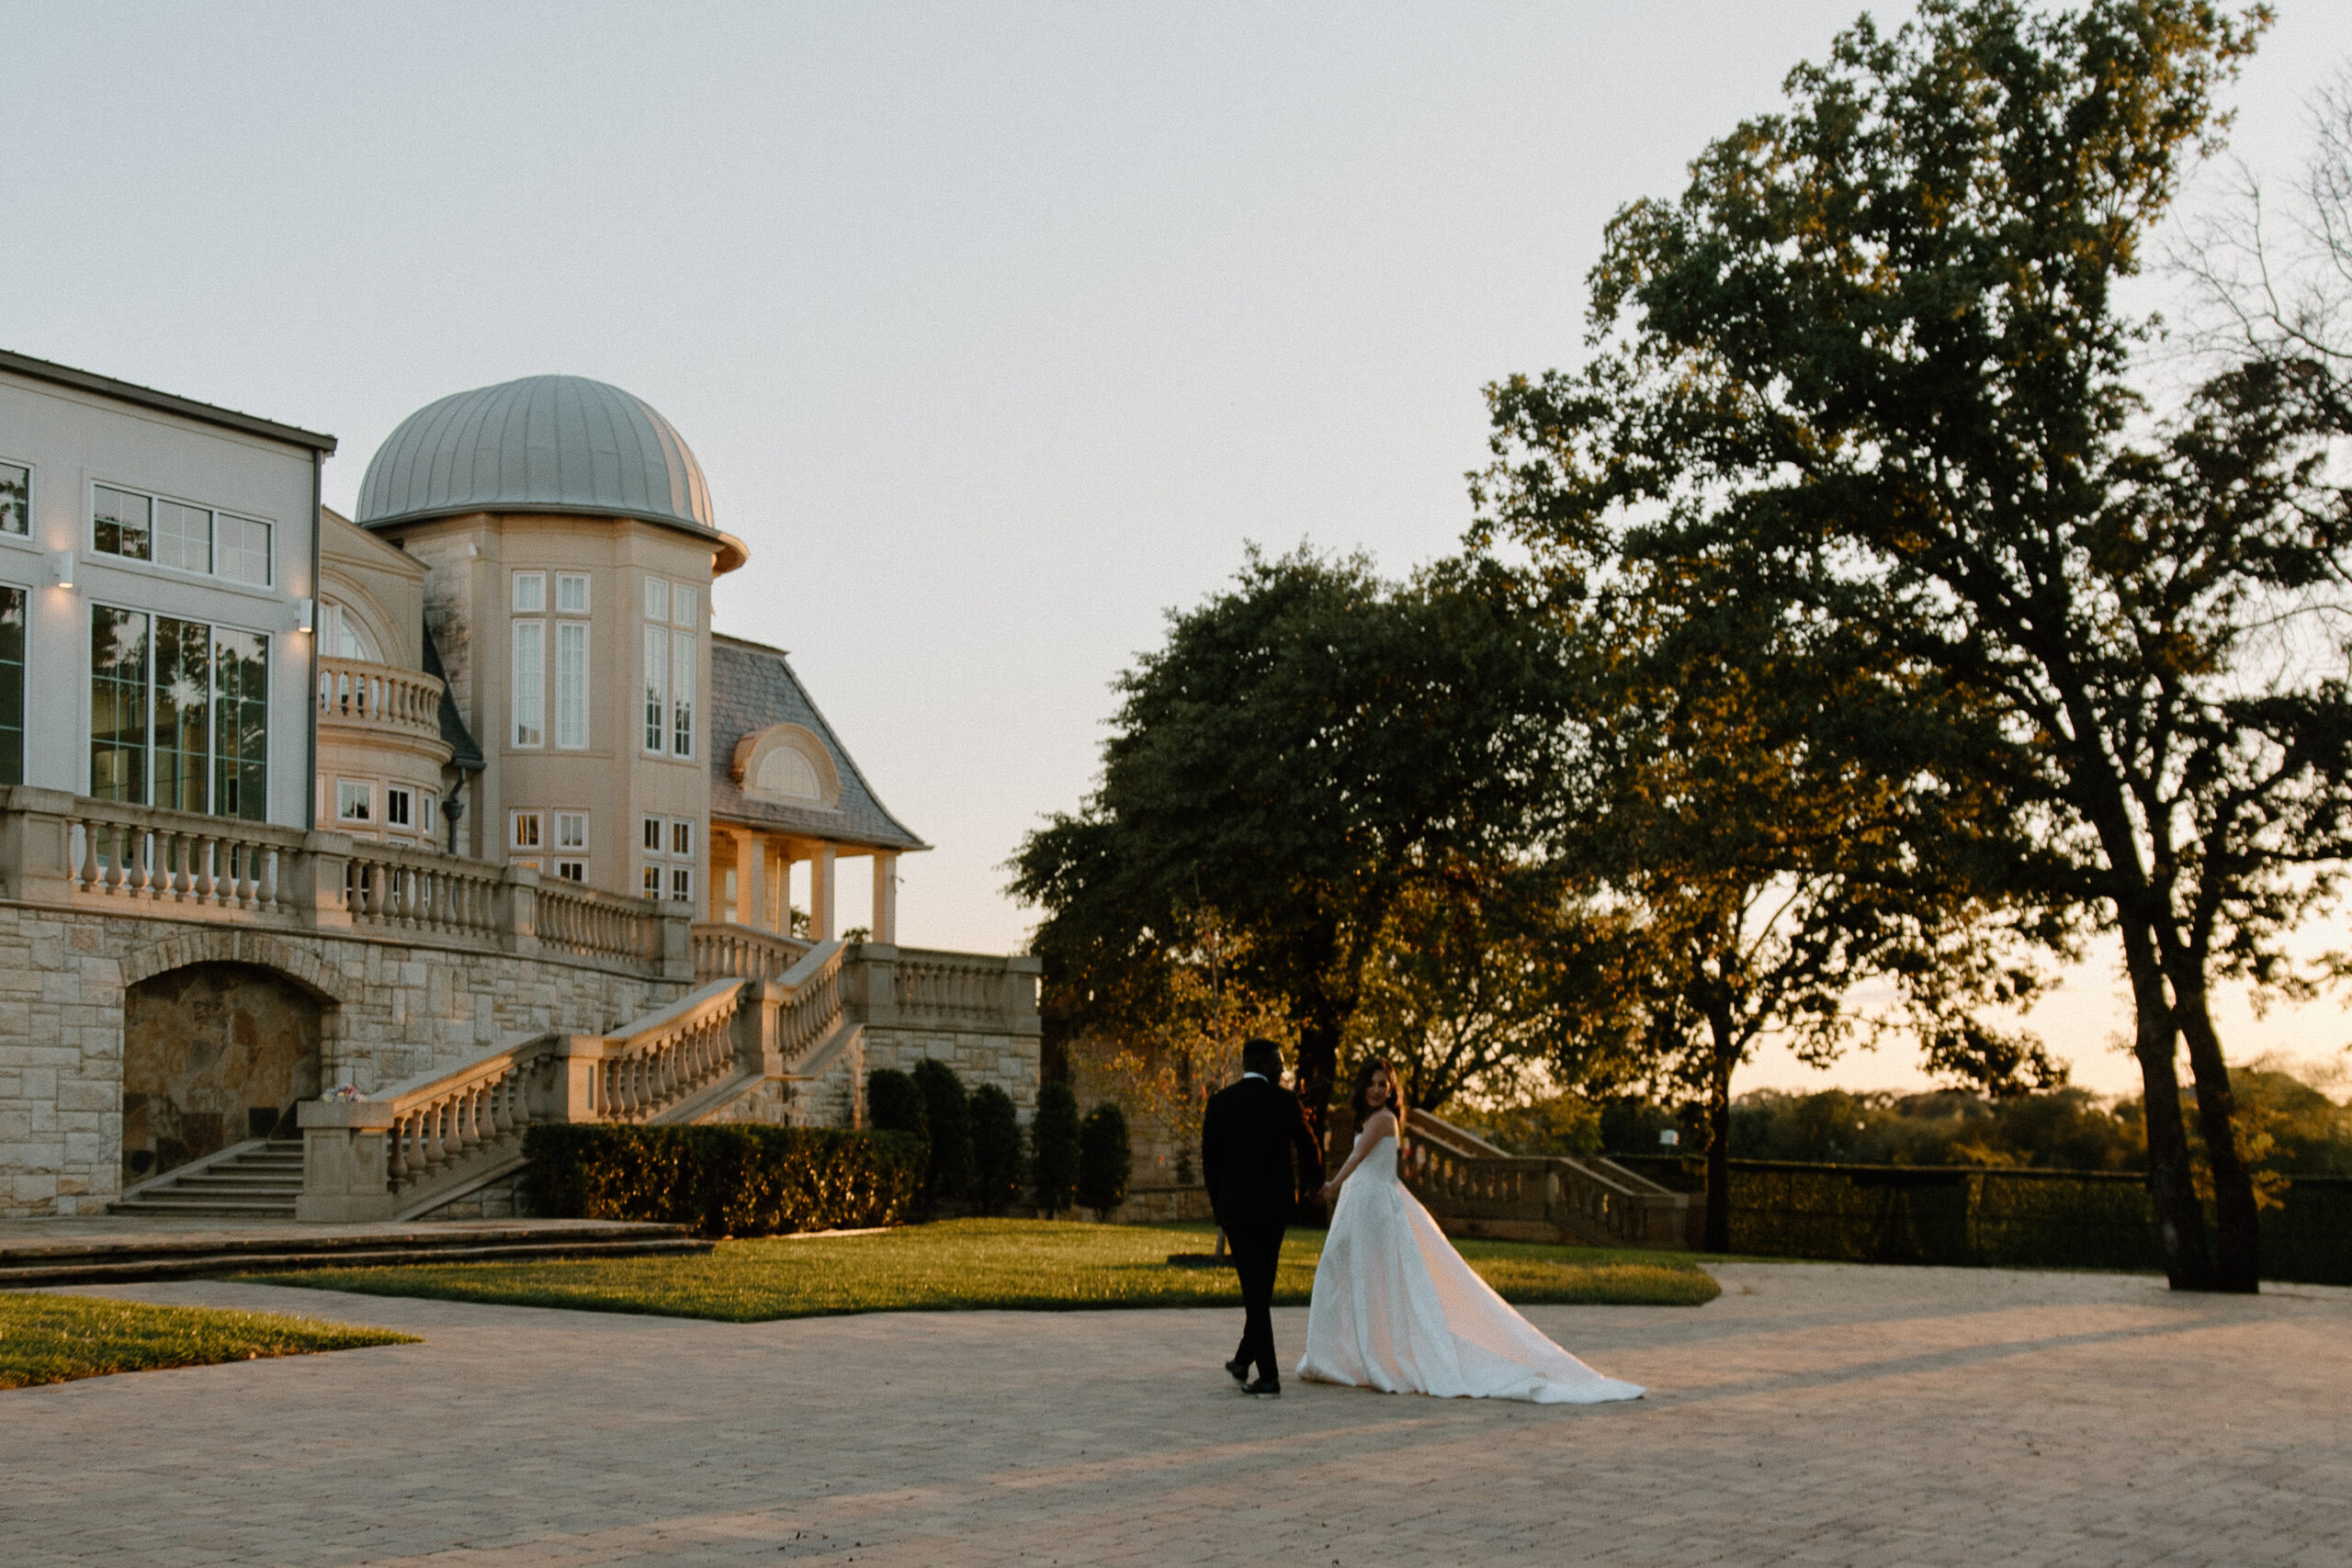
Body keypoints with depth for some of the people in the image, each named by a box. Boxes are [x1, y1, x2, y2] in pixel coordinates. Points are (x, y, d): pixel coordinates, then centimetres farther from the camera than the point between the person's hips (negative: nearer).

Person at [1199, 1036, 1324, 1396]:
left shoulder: (1219, 1103, -2)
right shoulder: (1286, 1101, -5)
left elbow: (1209, 1161, 2)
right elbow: (1308, 1150, 6)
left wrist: (1219, 1208, 13)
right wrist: (1316, 1176, 30)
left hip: (1236, 1207, -1)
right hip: (1277, 1205, 1)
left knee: (1254, 1289, 1)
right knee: (1263, 1285, 18)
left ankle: (1268, 1375, -3)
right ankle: (1244, 1359, 24)